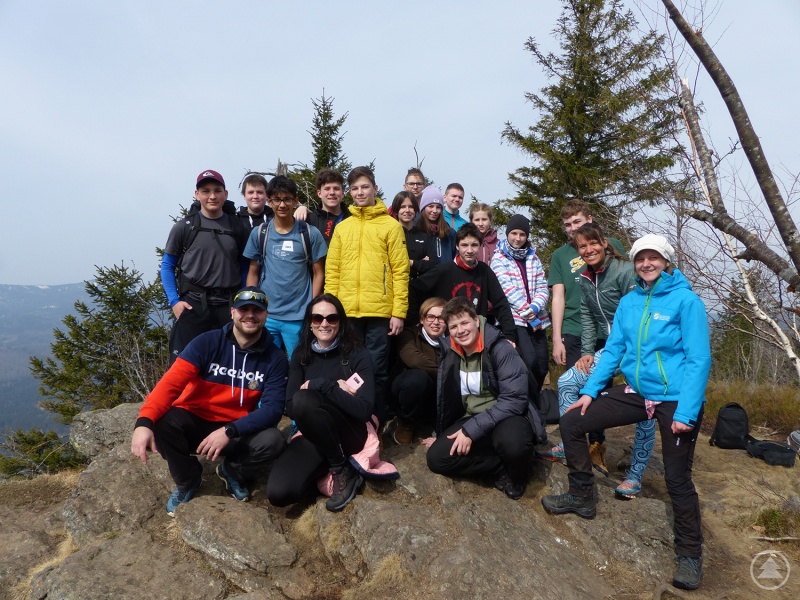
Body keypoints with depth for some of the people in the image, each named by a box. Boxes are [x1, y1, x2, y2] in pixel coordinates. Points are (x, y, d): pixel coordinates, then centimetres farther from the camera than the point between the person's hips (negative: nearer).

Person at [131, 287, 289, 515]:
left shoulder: (275, 358, -10)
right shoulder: (206, 343, -13)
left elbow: (272, 409, -17)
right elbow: (171, 382, -23)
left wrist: (229, 431, -30)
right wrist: (144, 422, -39)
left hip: (236, 432, 0)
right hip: (194, 423, 0)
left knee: (272, 440, -28)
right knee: (162, 421, -30)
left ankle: (232, 471, 8)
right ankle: (187, 478, 2)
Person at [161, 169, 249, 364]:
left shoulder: (239, 228, 5)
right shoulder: (184, 227, 1)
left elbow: (245, 268, 10)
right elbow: (167, 266, 5)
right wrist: (174, 301, -5)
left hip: (229, 307, 2)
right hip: (193, 304, -2)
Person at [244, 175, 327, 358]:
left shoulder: (311, 234, -1)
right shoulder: (259, 234, 5)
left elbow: (318, 273, 2)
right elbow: (253, 273, 10)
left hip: (299, 317, -1)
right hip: (266, 315, 2)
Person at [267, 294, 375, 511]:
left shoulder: (358, 355, -8)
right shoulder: (301, 355, 4)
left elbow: (365, 409, -19)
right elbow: (290, 407, -4)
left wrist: (320, 384, -18)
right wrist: (336, 390, -15)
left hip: (350, 434, -3)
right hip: (312, 436, 3)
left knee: (302, 400, -31)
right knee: (278, 492, -24)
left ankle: (342, 470, -14)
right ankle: (323, 473, 7)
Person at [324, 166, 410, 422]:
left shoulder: (391, 225, 2)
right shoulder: (342, 227, 12)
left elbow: (400, 271, -3)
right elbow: (332, 271, 10)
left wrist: (399, 312, -8)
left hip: (380, 311, -3)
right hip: (347, 312, 3)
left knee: (377, 370, 3)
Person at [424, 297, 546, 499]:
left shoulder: (501, 349, -18)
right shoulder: (449, 352, -1)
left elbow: (514, 400, -23)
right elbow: (445, 397, 12)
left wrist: (471, 429, -25)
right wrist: (440, 435, 18)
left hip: (506, 417, -5)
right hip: (469, 419, 5)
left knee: (512, 442, -38)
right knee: (436, 457, -15)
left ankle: (516, 475, -2)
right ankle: (503, 468, -6)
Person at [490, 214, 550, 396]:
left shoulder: (533, 258, 14)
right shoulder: (499, 259, 0)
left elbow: (542, 287, 6)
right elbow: (509, 290, -10)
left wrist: (535, 307, -14)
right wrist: (530, 317, -13)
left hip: (537, 320, 5)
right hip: (514, 319, -5)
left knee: (542, 367, 4)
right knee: (530, 361, -21)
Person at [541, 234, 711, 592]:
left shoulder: (686, 300, -11)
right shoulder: (628, 302, 5)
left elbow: (699, 359, -14)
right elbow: (613, 349, 5)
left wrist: (686, 412, -20)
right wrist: (590, 390, -3)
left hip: (676, 398, -5)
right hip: (638, 392, 6)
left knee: (677, 478, 0)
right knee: (571, 423, 0)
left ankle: (690, 554, 25)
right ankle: (582, 497, 19)